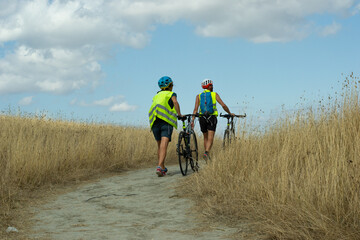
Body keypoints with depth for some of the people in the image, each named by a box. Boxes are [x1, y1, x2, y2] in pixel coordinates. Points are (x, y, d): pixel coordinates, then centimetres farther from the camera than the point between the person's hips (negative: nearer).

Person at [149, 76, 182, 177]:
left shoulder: (156, 96, 30)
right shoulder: (171, 94, 15)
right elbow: (175, 102, -5)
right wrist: (179, 114, -2)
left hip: (154, 122, 5)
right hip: (167, 121, -5)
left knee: (160, 145, 16)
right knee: (164, 144, -15)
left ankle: (163, 168, 24)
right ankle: (159, 166, -32)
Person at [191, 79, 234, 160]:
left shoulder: (199, 96, 11)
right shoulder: (215, 94, 7)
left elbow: (195, 109, -1)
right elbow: (223, 105, -2)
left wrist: (192, 120, -4)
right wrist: (230, 113, 12)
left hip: (202, 117, 3)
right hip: (212, 117, -3)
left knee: (206, 137, 18)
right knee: (210, 138, -9)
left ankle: (207, 155, 22)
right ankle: (206, 153, -32)